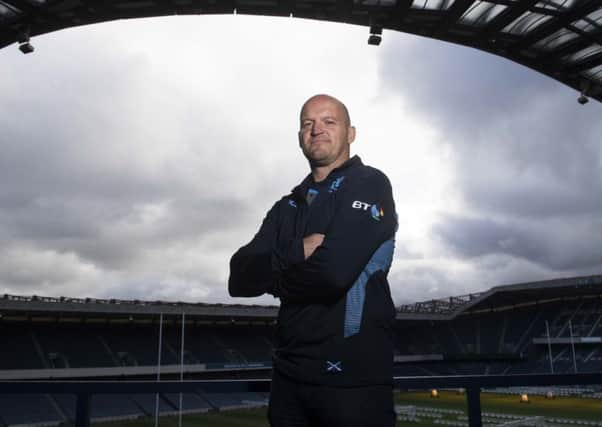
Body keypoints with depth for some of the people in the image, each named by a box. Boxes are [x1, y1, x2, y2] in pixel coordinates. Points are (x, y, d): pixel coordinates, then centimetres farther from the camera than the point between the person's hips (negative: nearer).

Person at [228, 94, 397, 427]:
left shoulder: (369, 185, -6)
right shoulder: (287, 208, 14)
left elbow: (333, 272, -21)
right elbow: (239, 279, 2)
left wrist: (275, 279, -2)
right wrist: (297, 251, -14)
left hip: (352, 378, -6)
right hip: (289, 376, 6)